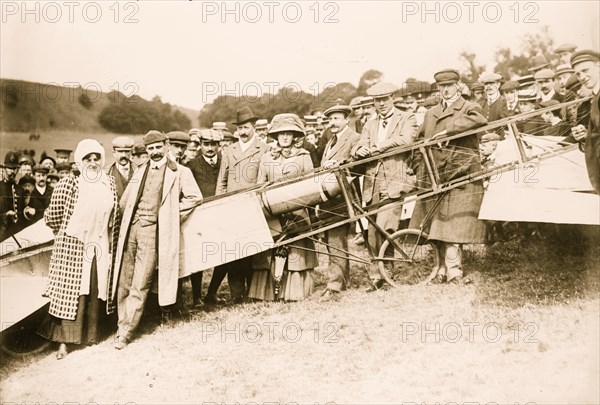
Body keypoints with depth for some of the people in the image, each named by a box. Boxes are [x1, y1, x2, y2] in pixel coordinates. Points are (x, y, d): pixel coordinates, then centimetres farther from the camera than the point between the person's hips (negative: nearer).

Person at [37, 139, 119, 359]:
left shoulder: (109, 183, 3)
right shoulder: (69, 183, -12)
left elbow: (114, 216, 12)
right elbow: (52, 216, -5)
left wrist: (111, 244, 13)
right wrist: (65, 233, 9)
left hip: (100, 247, 4)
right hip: (73, 246, -4)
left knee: (95, 292, 12)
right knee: (70, 292, 2)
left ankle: (90, 335, 28)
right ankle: (64, 340, 12)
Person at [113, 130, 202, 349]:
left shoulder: (180, 172, 4)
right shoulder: (140, 172, 19)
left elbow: (194, 197, -4)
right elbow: (124, 201, 24)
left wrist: (173, 217, -4)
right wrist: (130, 219, 13)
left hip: (153, 231, -5)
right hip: (131, 227, 5)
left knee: (140, 285, -5)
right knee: (123, 281, 6)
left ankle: (127, 331, 1)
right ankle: (122, 324, 17)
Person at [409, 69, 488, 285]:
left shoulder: (469, 108, 5)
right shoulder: (431, 113, 21)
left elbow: (479, 120, -19)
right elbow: (420, 141, 23)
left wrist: (448, 130, -20)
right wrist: (421, 171, 11)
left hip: (460, 177, -5)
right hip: (434, 178, 5)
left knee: (452, 228, -10)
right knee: (436, 228, 7)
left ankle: (454, 273, -4)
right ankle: (442, 270, 17)